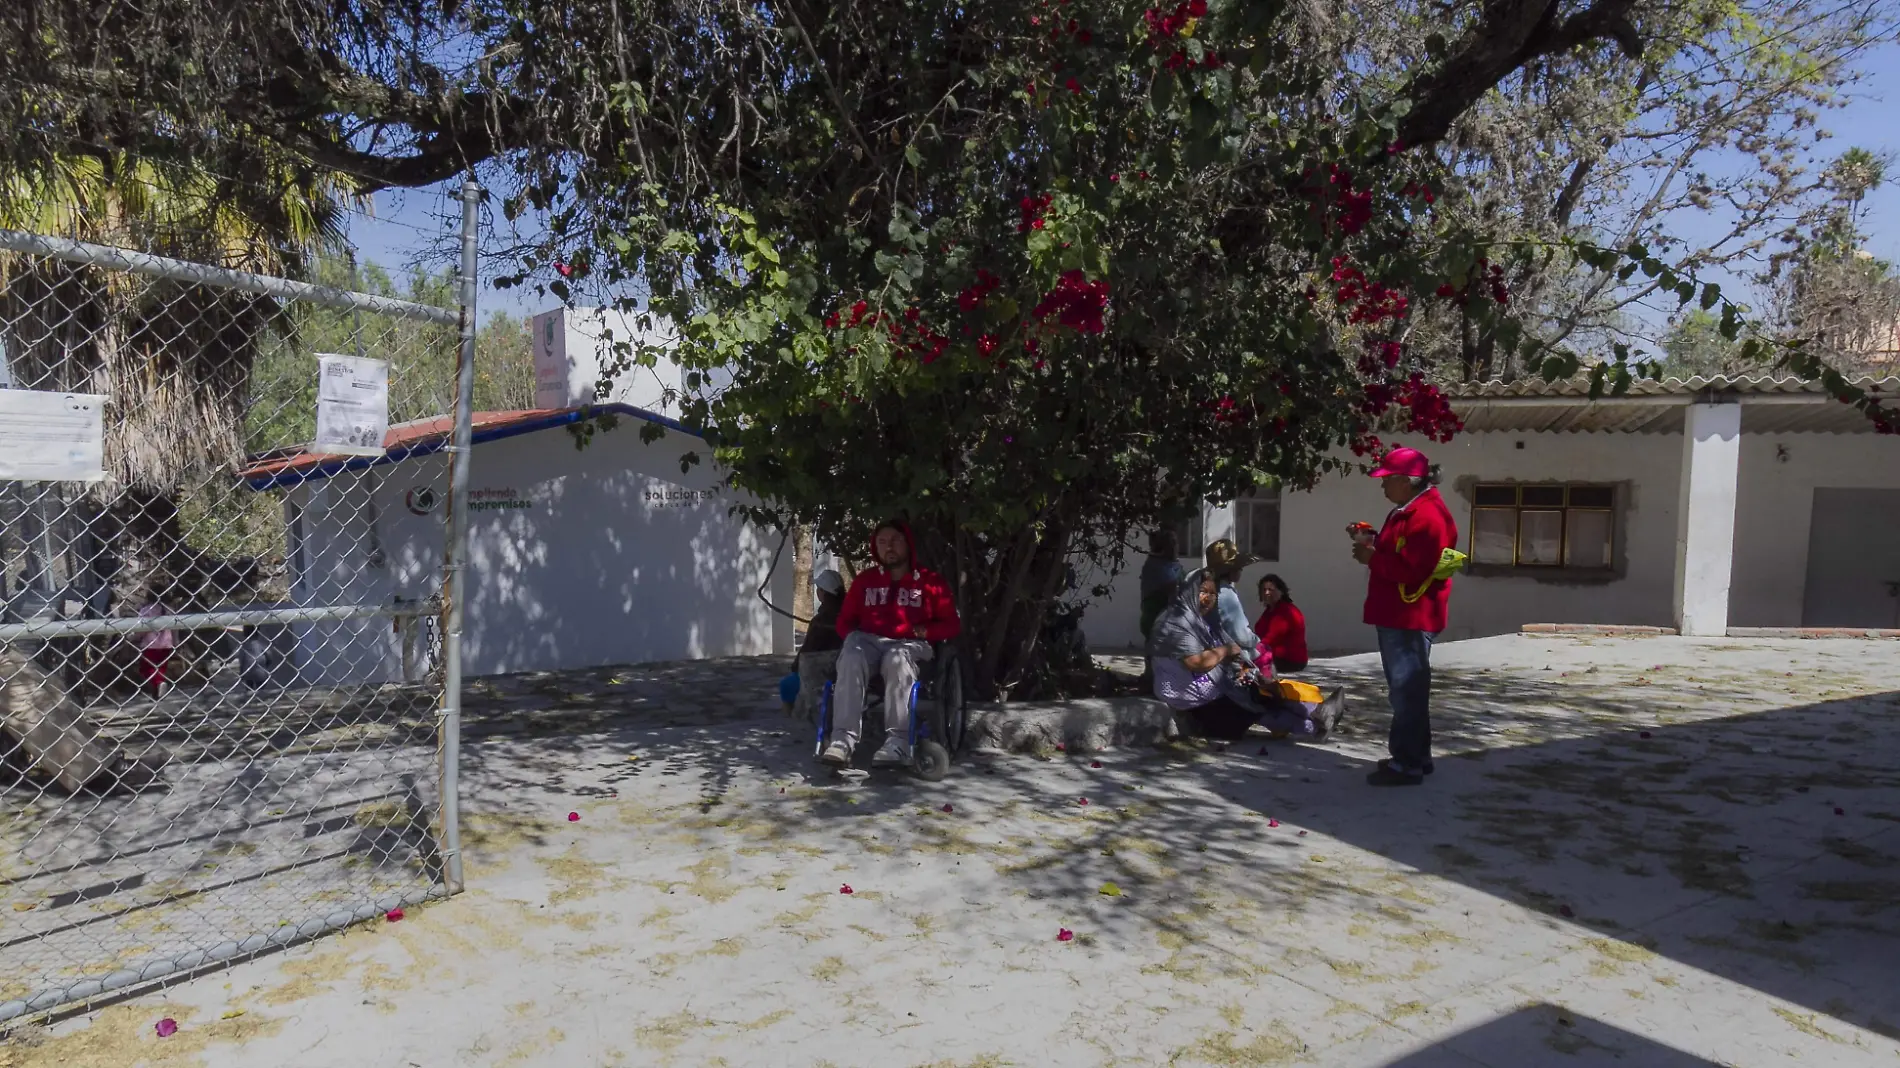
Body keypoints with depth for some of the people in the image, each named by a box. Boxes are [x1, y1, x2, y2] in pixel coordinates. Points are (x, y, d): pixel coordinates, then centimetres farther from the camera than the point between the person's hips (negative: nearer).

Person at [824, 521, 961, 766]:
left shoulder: (931, 581, 11)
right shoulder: (865, 579, 19)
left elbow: (951, 625, 9)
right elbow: (845, 620, 22)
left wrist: (925, 631, -9)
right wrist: (854, 635, -1)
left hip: (910, 645, -2)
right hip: (869, 642, 2)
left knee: (897, 659, -39)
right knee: (850, 659, -34)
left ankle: (898, 741, -45)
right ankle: (843, 738, -42)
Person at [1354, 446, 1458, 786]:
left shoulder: (1427, 516, -18)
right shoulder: (1405, 512, 17)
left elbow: (1411, 570, -26)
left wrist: (1372, 558, -16)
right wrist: (1372, 546, 7)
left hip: (1410, 618, -11)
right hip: (1397, 616, 11)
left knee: (1407, 691, -7)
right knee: (1406, 690, 16)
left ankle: (1408, 764, -3)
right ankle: (1415, 756, 26)